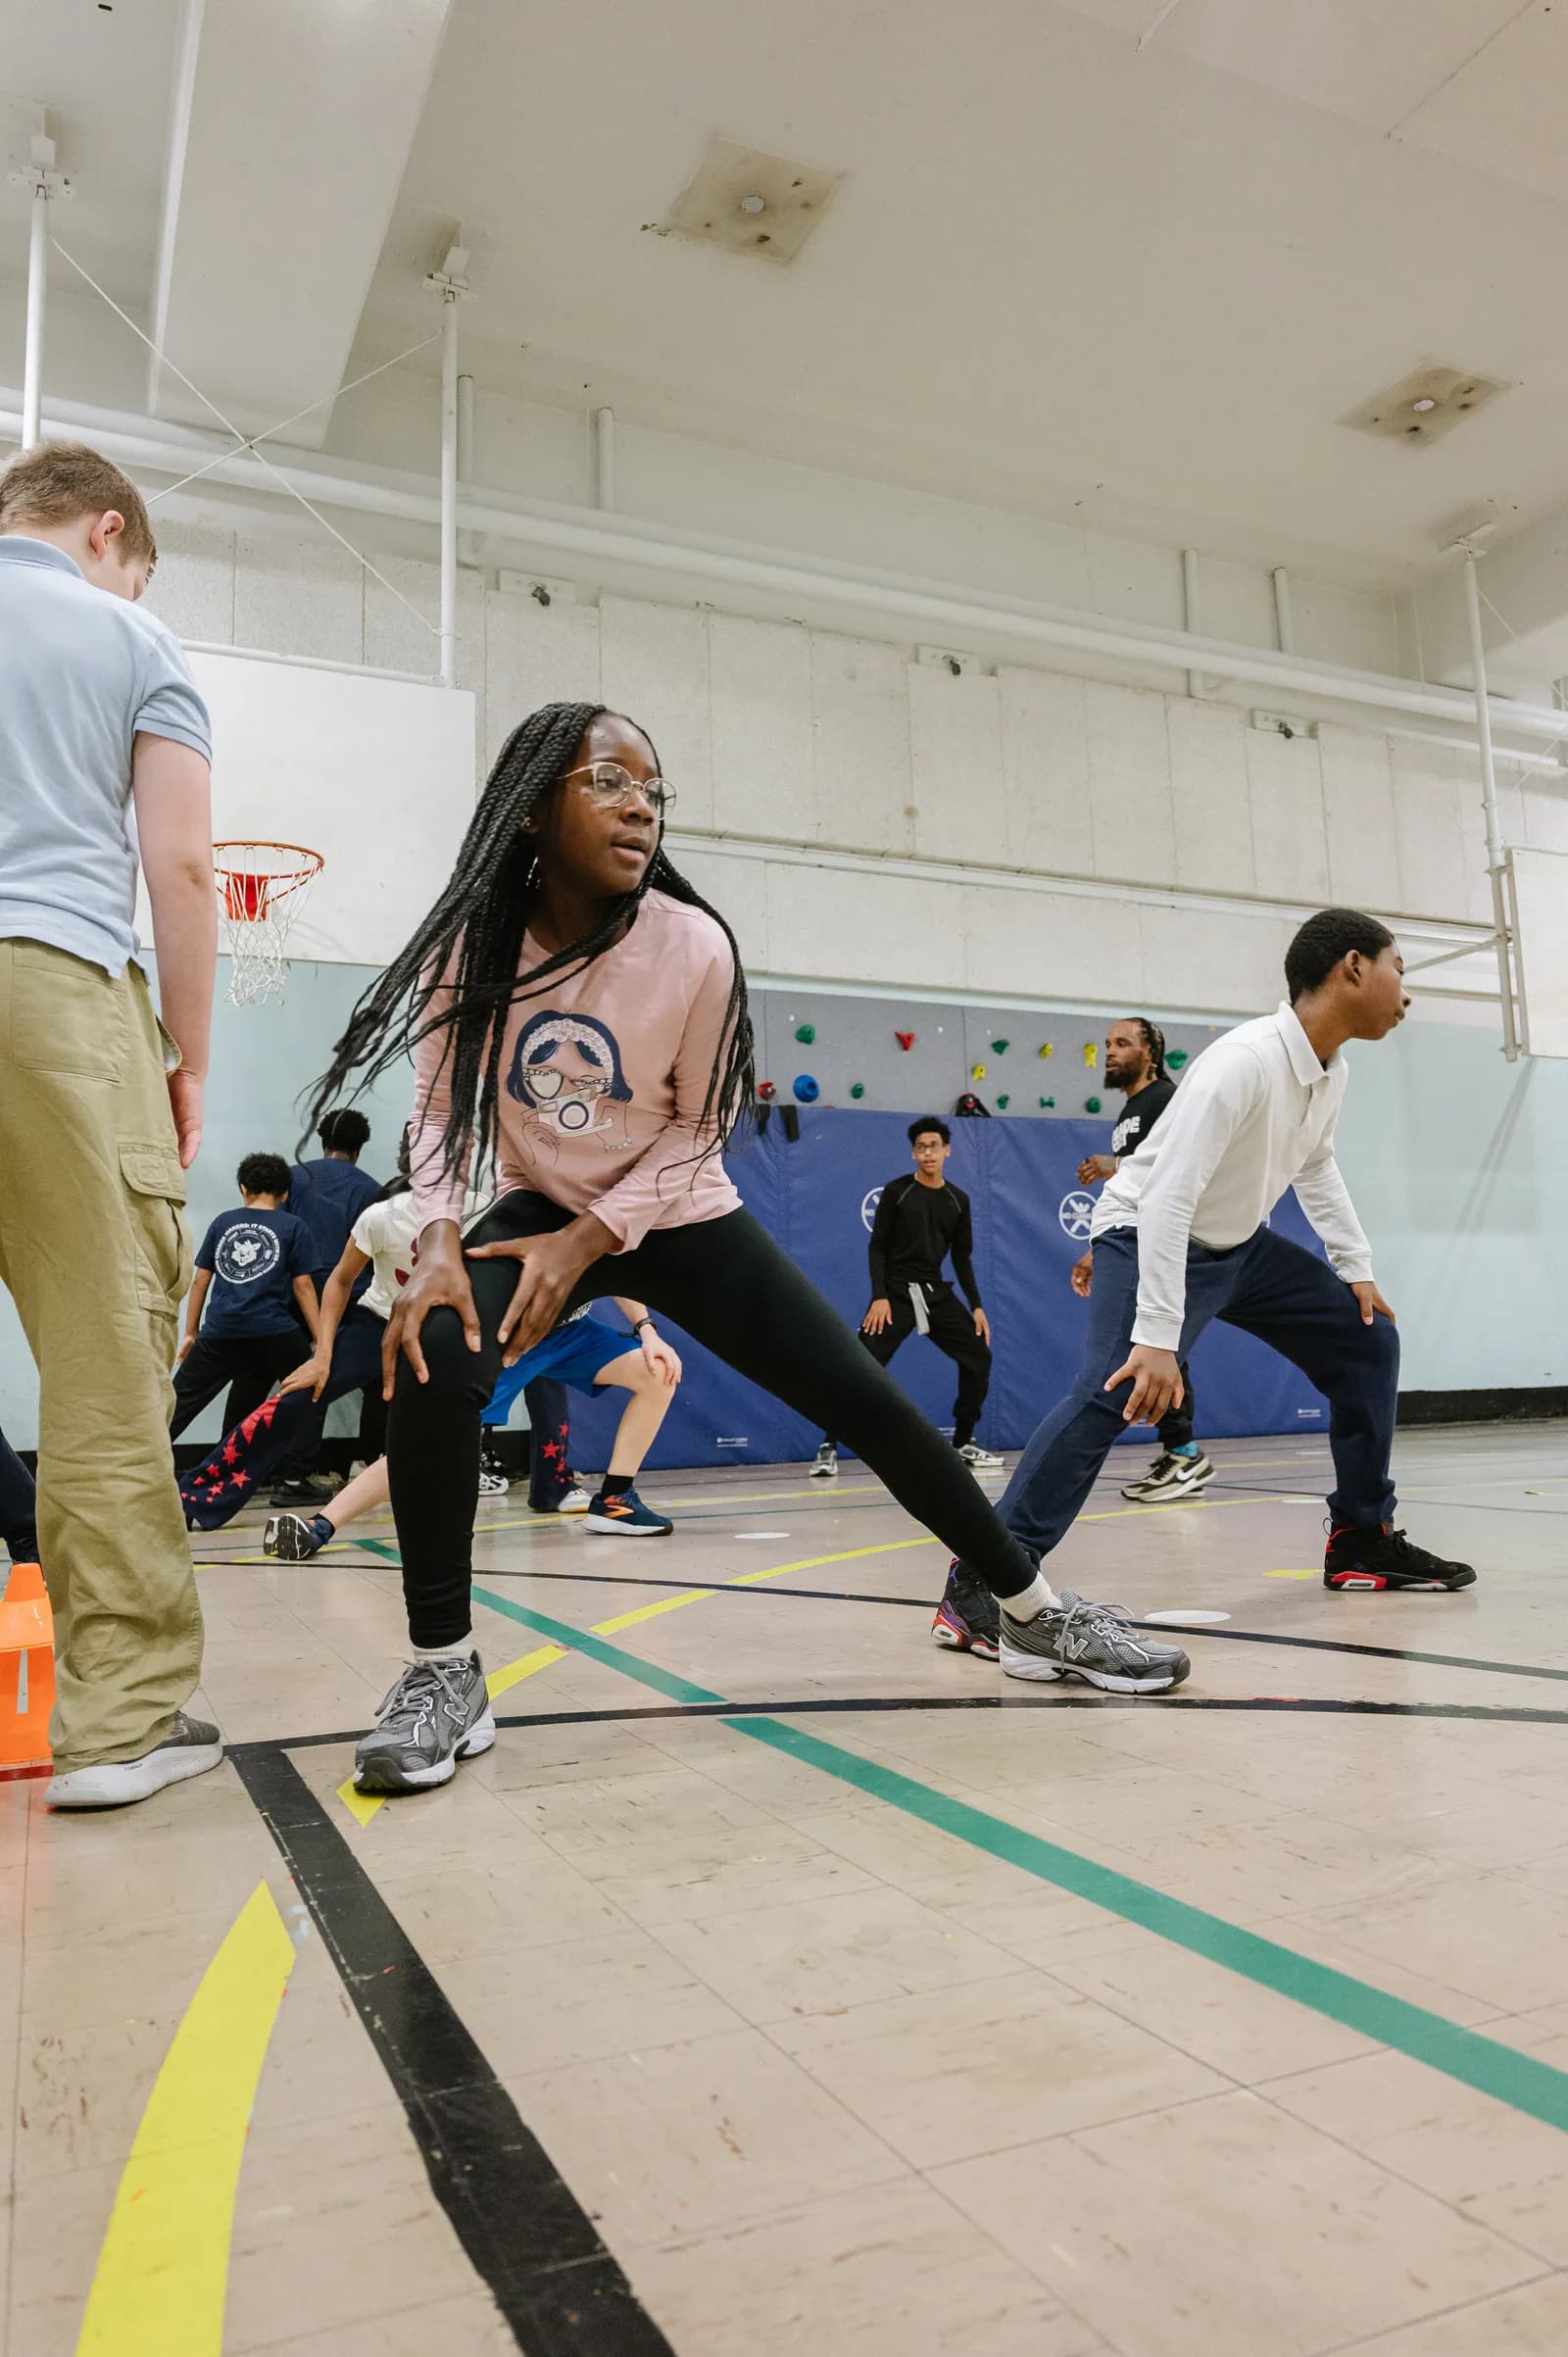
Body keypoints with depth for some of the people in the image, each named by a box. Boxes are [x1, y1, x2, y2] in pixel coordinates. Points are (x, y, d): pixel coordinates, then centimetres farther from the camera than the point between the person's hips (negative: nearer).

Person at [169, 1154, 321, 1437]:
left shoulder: (223, 1222, 15)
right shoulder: (294, 1227, 7)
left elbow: (200, 1281, 15)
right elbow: (302, 1285, 1)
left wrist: (191, 1333, 23)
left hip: (218, 1334, 2)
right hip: (272, 1334, -2)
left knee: (179, 1405, 12)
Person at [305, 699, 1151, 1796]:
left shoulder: (693, 946, -20)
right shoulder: (470, 944, -16)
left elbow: (693, 1132, -11)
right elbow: (442, 1112, -8)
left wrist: (587, 1243, -20)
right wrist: (439, 1240, -26)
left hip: (679, 1216, 0)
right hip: (537, 1212, 1)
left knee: (871, 1406, -5)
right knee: (432, 1359, -29)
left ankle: (1033, 1604, 17)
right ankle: (444, 1672, -11)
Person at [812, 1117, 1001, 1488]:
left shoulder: (958, 1200, 7)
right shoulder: (896, 1191, -4)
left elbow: (962, 1258, 12)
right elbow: (877, 1247, -5)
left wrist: (976, 1306, 6)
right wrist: (878, 1297, -15)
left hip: (936, 1293, 5)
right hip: (895, 1293, -5)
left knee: (978, 1357, 1)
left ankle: (963, 1444, 16)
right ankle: (828, 1449, -8)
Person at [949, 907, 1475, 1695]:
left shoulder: (1331, 1069, -2)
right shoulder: (1245, 1060, -30)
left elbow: (1315, 1166, 19)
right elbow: (1167, 1198, -37)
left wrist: (1357, 1266, 14)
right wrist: (1158, 1335, -43)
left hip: (1240, 1244, 10)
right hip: (1150, 1239, -9)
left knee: (1366, 1343, 14)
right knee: (1114, 1390, -32)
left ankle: (1362, 1539, 27)